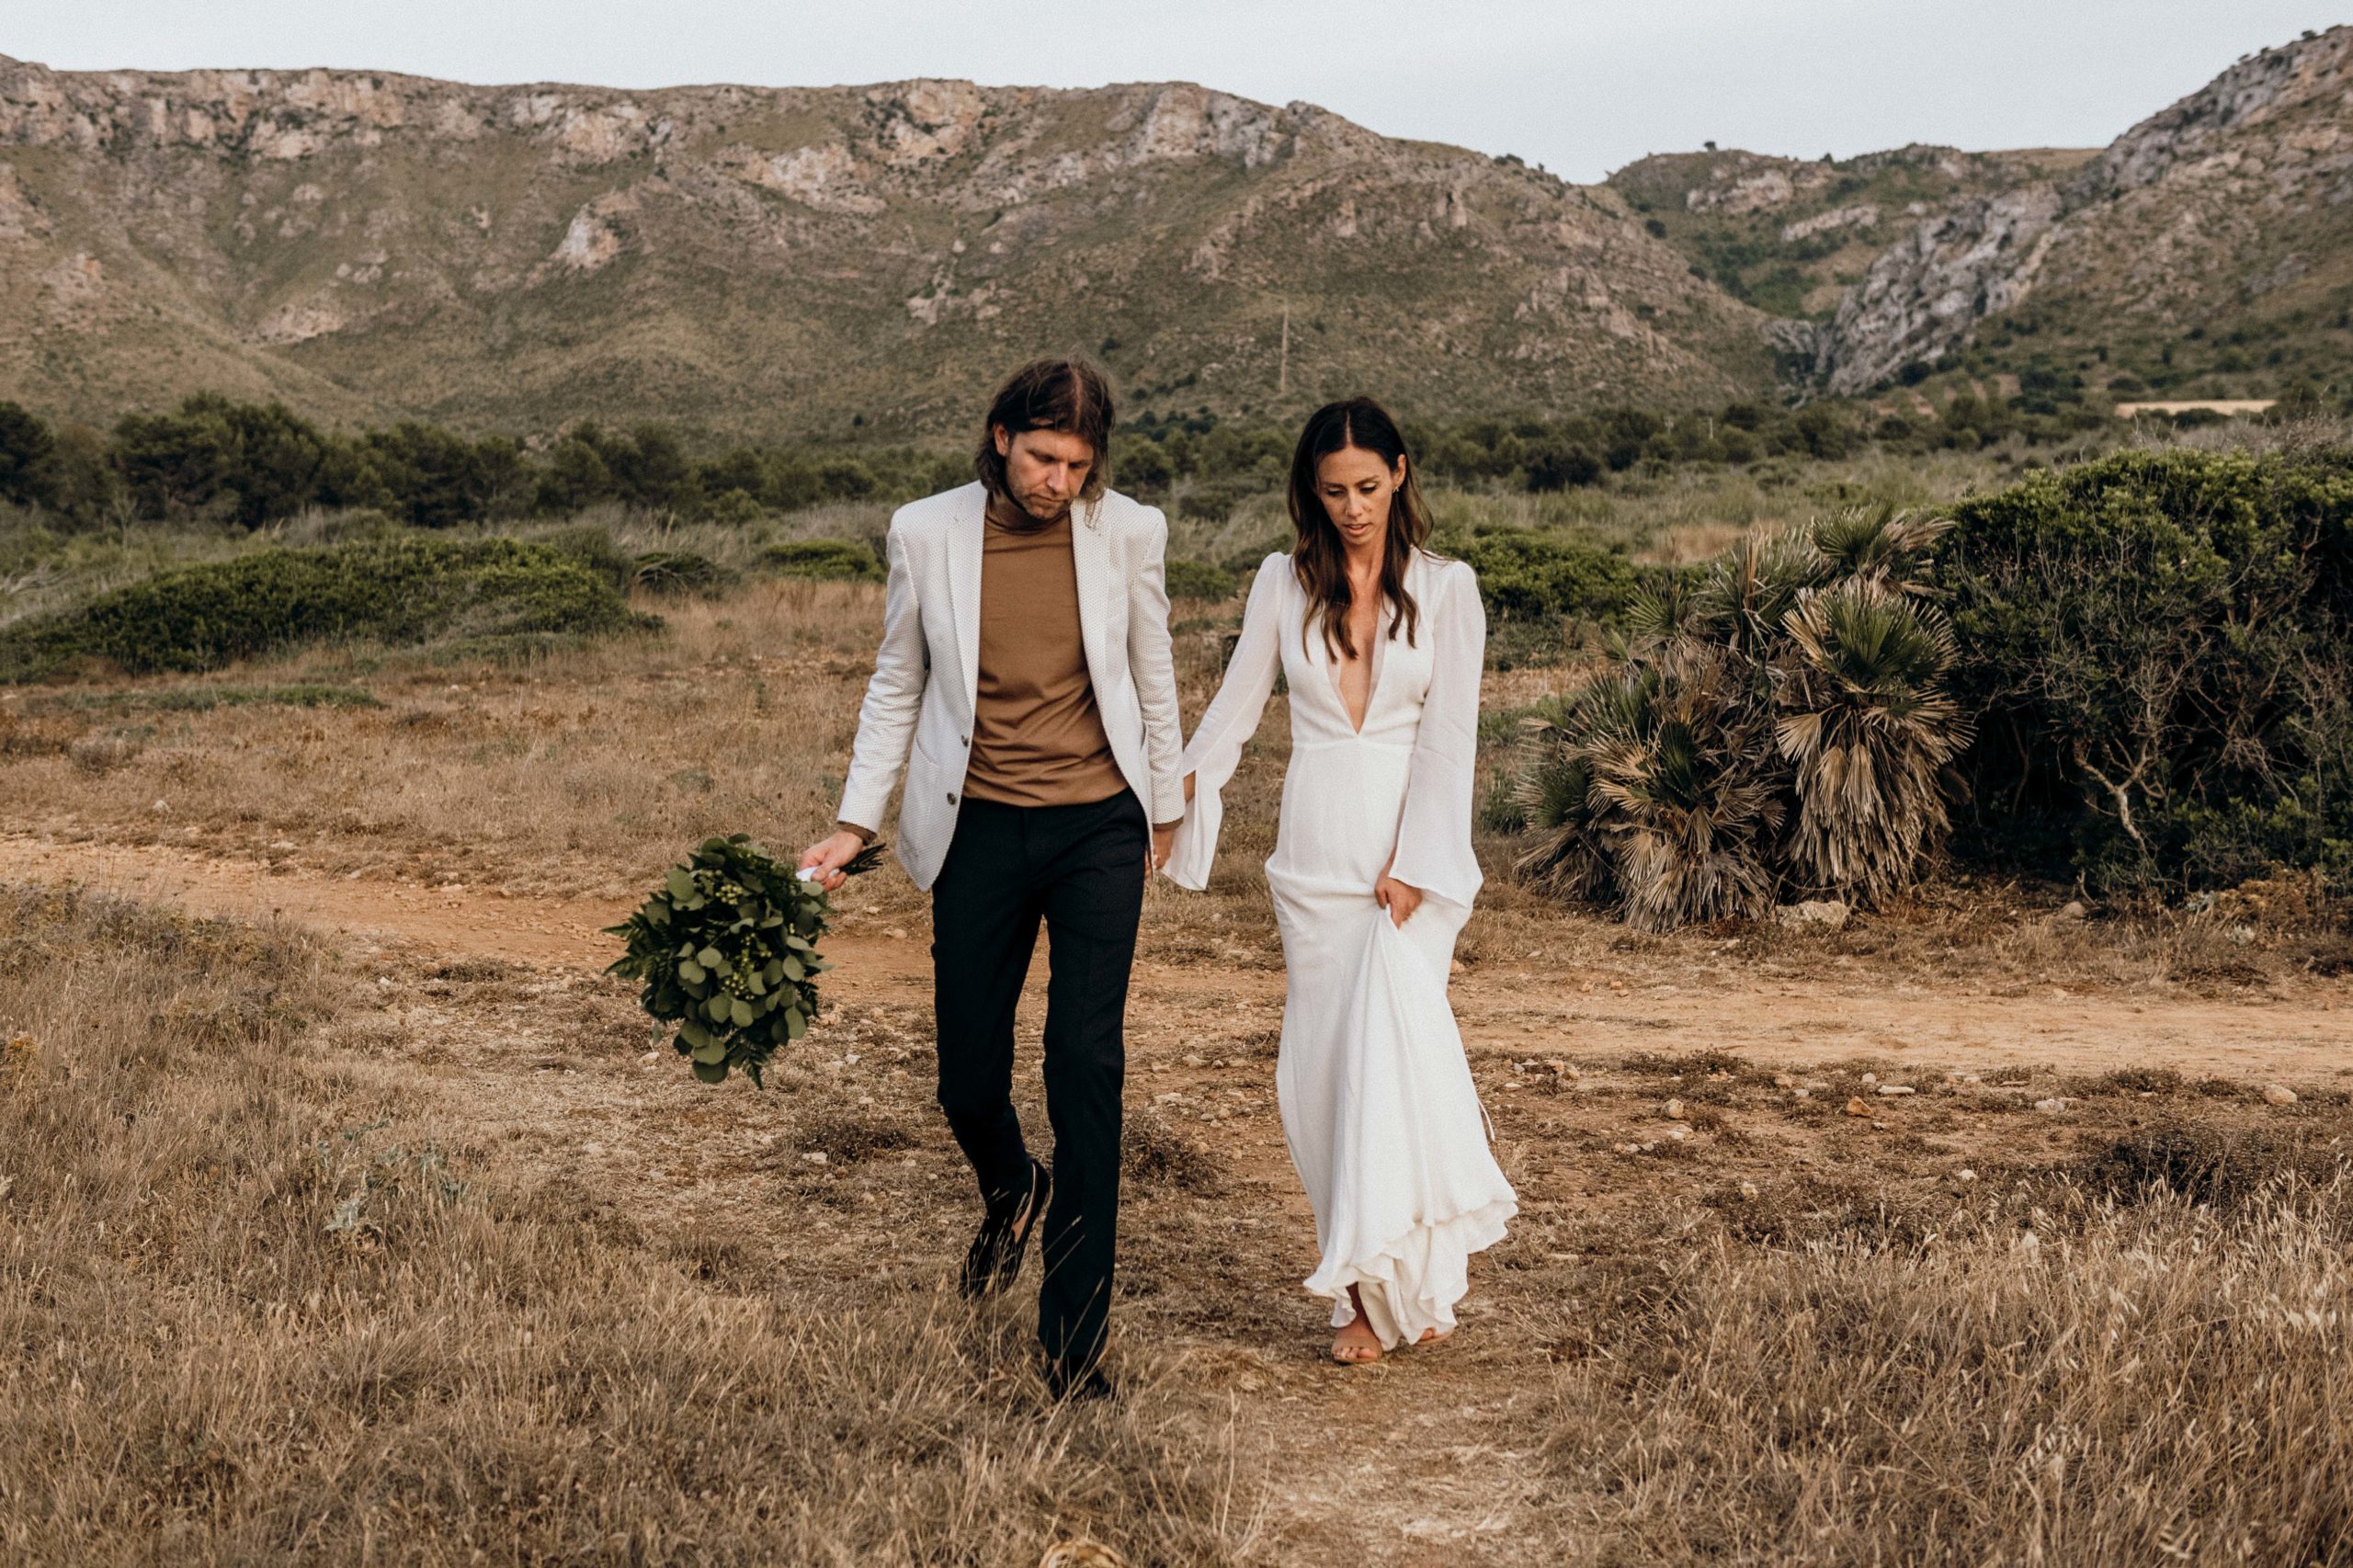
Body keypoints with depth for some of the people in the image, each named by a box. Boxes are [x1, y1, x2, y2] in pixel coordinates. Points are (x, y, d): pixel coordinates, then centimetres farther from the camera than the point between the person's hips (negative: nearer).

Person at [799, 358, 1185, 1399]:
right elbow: (897, 685, 7)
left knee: (1087, 1062, -8)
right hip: (979, 831, 1)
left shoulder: (1129, 532, -2)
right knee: (968, 1077, 6)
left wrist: (1164, 812, 18)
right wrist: (855, 822, 2)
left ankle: (1074, 1330, 2)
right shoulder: (926, 533, -2)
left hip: (1097, 825, -1)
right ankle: (1012, 1191, 44)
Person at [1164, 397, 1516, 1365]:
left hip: (1414, 846, -2)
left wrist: (1412, 867, -11)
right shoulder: (1283, 585, 7)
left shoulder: (1446, 588, 1)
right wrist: (1177, 794, -1)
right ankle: (1372, 1285, 11)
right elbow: (1235, 710, 11)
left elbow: (1447, 736, -4)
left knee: (1391, 1035, -17)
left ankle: (1389, 1278, -9)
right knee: (1322, 1063, 1)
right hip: (1316, 850, 3)